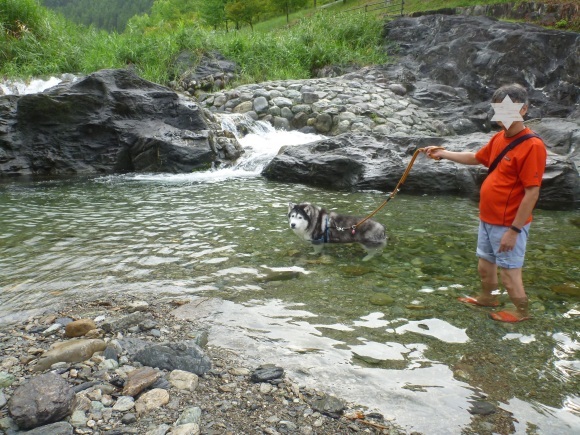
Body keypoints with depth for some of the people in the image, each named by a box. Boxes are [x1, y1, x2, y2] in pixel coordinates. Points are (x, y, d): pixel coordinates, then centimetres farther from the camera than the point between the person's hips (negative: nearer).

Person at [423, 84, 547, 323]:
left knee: (509, 271, 5)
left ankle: (521, 311, 28)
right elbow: (476, 158, 23)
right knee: (485, 264, 22)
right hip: (487, 219, 8)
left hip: (508, 224, -8)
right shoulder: (499, 138, 5)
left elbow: (532, 193, -22)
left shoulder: (532, 146, -21)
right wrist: (442, 153, 18)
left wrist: (514, 230, -21)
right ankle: (487, 297, 46)